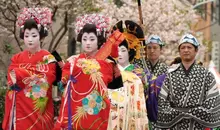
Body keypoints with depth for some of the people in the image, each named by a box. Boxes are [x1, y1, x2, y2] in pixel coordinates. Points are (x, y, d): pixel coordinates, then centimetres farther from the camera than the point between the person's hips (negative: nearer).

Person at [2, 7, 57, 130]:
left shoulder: (47, 58, -1)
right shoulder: (17, 58, 11)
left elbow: (47, 79, -14)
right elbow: (11, 78, -2)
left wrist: (21, 74, -9)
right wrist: (36, 75, -11)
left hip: (39, 108, -3)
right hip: (20, 107, 3)